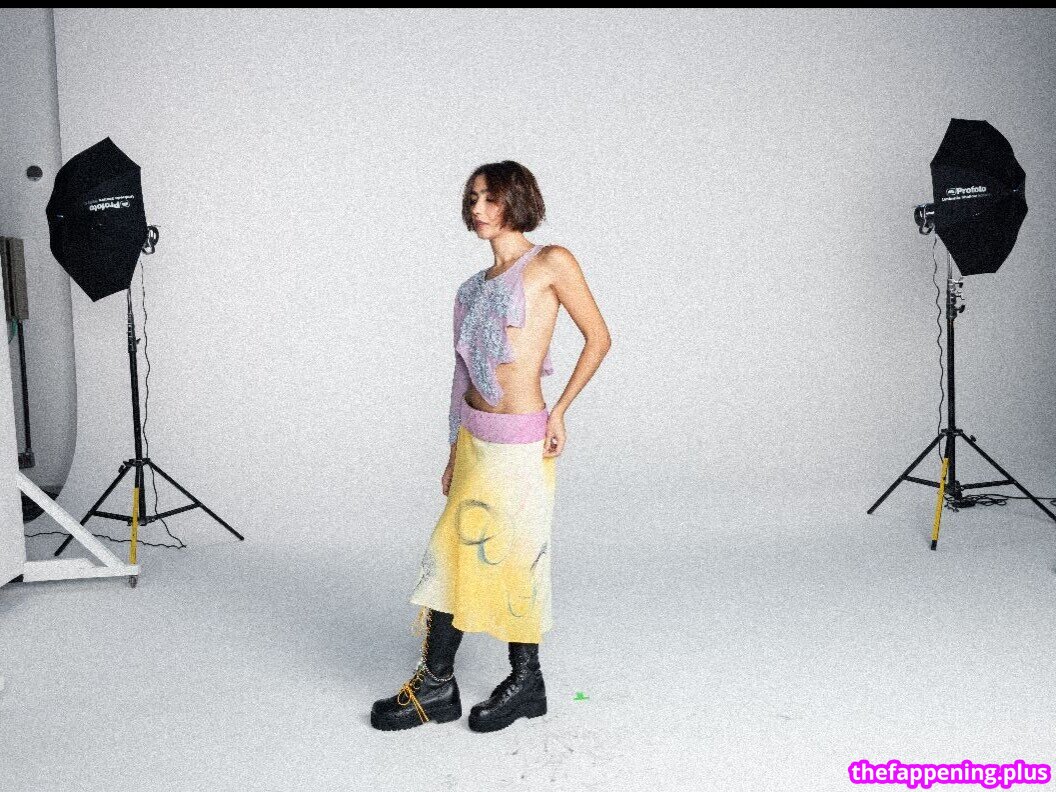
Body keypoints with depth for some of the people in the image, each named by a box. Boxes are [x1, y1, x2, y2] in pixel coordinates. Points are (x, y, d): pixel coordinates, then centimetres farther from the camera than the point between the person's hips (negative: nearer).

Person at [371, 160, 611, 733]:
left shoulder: (550, 262, -5)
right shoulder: (477, 286, 14)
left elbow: (598, 338, -4)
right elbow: (469, 370, 15)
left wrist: (559, 410, -9)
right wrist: (455, 453, 15)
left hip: (520, 440, -7)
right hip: (474, 436, 7)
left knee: (515, 558, 4)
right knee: (453, 551, 9)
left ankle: (526, 682, 24)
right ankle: (435, 685, 20)